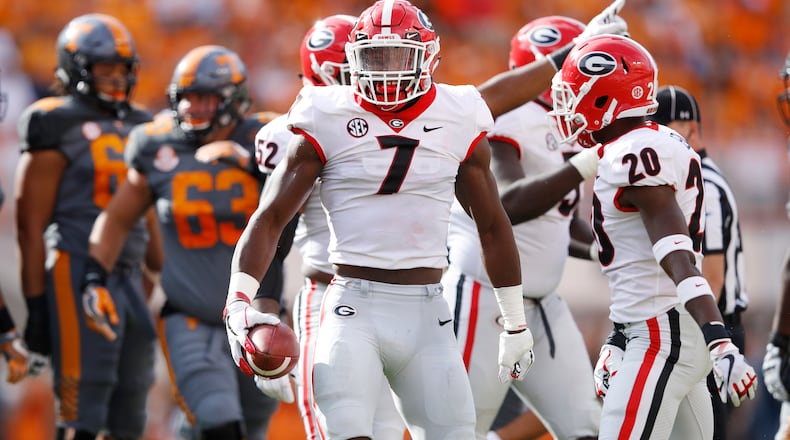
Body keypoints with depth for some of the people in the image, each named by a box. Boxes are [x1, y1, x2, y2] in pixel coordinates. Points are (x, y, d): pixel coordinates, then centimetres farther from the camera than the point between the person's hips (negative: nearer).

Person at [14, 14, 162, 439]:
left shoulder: (135, 130, 16)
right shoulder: (58, 131, -6)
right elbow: (31, 228, -8)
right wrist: (35, 306, -12)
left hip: (128, 277, 7)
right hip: (77, 275, -7)